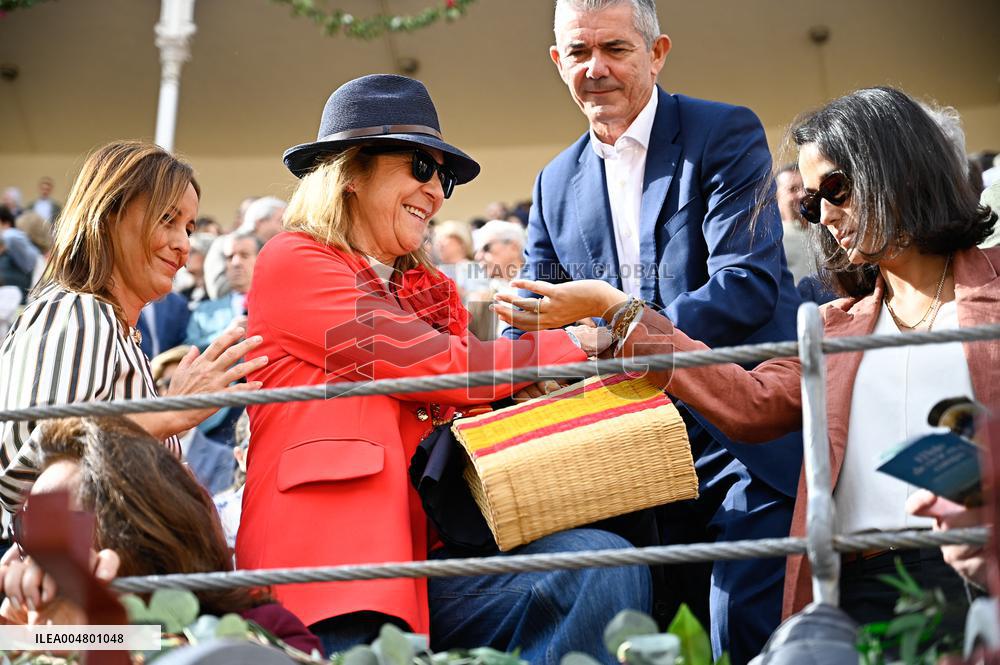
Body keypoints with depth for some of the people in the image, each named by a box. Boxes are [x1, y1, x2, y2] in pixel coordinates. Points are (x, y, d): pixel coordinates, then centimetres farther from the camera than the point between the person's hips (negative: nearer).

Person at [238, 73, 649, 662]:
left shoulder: (433, 292, 23)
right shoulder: (292, 264, 1)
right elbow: (441, 368, -8)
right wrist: (571, 345, 2)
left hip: (432, 555, 6)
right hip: (329, 559, -6)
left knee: (606, 565, -17)